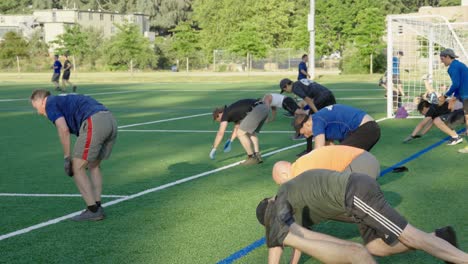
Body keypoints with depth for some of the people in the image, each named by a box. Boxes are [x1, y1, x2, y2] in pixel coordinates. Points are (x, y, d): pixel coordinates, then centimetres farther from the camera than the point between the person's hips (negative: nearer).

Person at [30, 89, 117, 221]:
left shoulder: (50, 103, 11)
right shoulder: (66, 101, 36)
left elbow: (63, 130, -4)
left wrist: (67, 158, 2)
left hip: (94, 123, -9)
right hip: (110, 121, 9)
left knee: (77, 168, 5)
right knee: (94, 166, 24)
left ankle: (93, 210, 4)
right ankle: (97, 207, 20)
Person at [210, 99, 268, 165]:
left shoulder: (226, 113, 8)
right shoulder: (234, 111, 31)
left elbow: (220, 133, 6)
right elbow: (237, 127, 46)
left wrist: (213, 149, 12)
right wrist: (230, 141, 52)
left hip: (256, 110, -9)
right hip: (264, 108, 9)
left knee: (240, 133, 2)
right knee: (250, 132, 26)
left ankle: (252, 158, 5)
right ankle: (257, 156, 17)